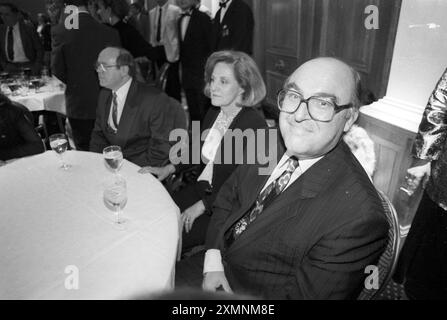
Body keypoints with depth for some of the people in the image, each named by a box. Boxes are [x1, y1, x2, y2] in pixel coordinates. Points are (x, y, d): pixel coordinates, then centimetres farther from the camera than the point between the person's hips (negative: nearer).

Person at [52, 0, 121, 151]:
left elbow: (57, 69, -5)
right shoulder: (110, 32, -8)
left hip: (77, 104, -1)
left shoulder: (60, 31, -10)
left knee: (83, 151, 12)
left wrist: (73, 82, 14)